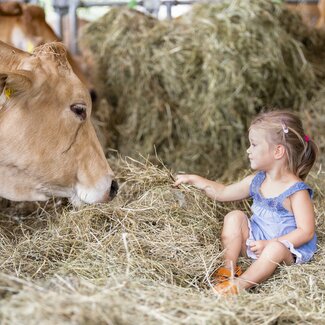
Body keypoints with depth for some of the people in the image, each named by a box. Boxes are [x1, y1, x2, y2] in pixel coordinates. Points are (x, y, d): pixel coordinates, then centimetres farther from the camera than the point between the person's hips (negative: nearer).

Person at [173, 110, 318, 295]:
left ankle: (238, 285, -40)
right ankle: (229, 268, -16)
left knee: (275, 249, -38)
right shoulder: (257, 181, 2)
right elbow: (223, 193, 15)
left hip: (289, 249, -7)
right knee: (234, 217, -9)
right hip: (255, 241, 7)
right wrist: (194, 180, 9)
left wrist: (268, 243, -28)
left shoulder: (296, 191, -19)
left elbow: (306, 232, -22)